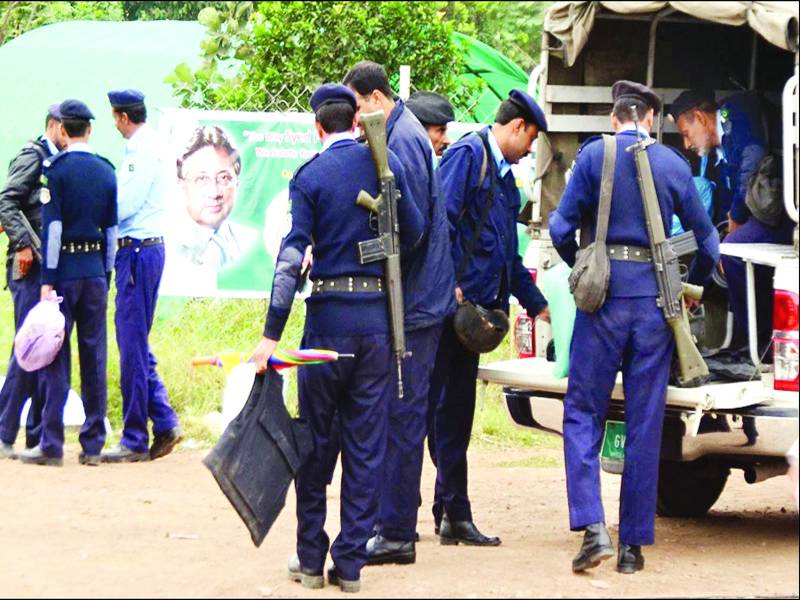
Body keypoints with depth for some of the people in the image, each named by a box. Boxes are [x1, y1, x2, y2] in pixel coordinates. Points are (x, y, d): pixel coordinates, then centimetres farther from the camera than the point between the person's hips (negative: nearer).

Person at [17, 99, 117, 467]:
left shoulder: (55, 168, -7)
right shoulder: (106, 171, 8)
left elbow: (52, 226, -11)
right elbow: (111, 229, 10)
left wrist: (48, 280, -10)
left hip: (65, 269, -4)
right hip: (96, 270, 4)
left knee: (55, 356, -2)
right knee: (95, 355, 6)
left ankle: (51, 444, -3)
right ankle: (93, 444, 7)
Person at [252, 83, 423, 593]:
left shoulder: (310, 176, -4)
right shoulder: (387, 164, 3)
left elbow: (292, 256, -11)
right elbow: (414, 233, 9)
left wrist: (272, 334, -13)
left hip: (328, 316, -2)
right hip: (378, 316, 2)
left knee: (316, 441, 8)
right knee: (367, 444, 5)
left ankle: (311, 558, 10)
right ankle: (351, 562, 4)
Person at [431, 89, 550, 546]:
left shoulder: (504, 177, 22)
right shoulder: (467, 155, -6)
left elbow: (509, 255, 30)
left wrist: (538, 304, 32)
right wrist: (449, 283, -23)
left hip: (474, 307, 9)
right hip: (452, 301, -9)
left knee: (457, 414, 10)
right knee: (430, 403, -5)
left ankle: (454, 513, 12)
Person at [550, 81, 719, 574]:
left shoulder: (594, 155, 0)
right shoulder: (673, 165, 6)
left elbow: (562, 227, -4)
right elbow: (708, 241, 10)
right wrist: (691, 283, 28)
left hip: (604, 294, -2)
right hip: (655, 298, 2)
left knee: (583, 412, 6)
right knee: (645, 422, 7)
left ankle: (593, 527, -12)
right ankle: (634, 543, 9)